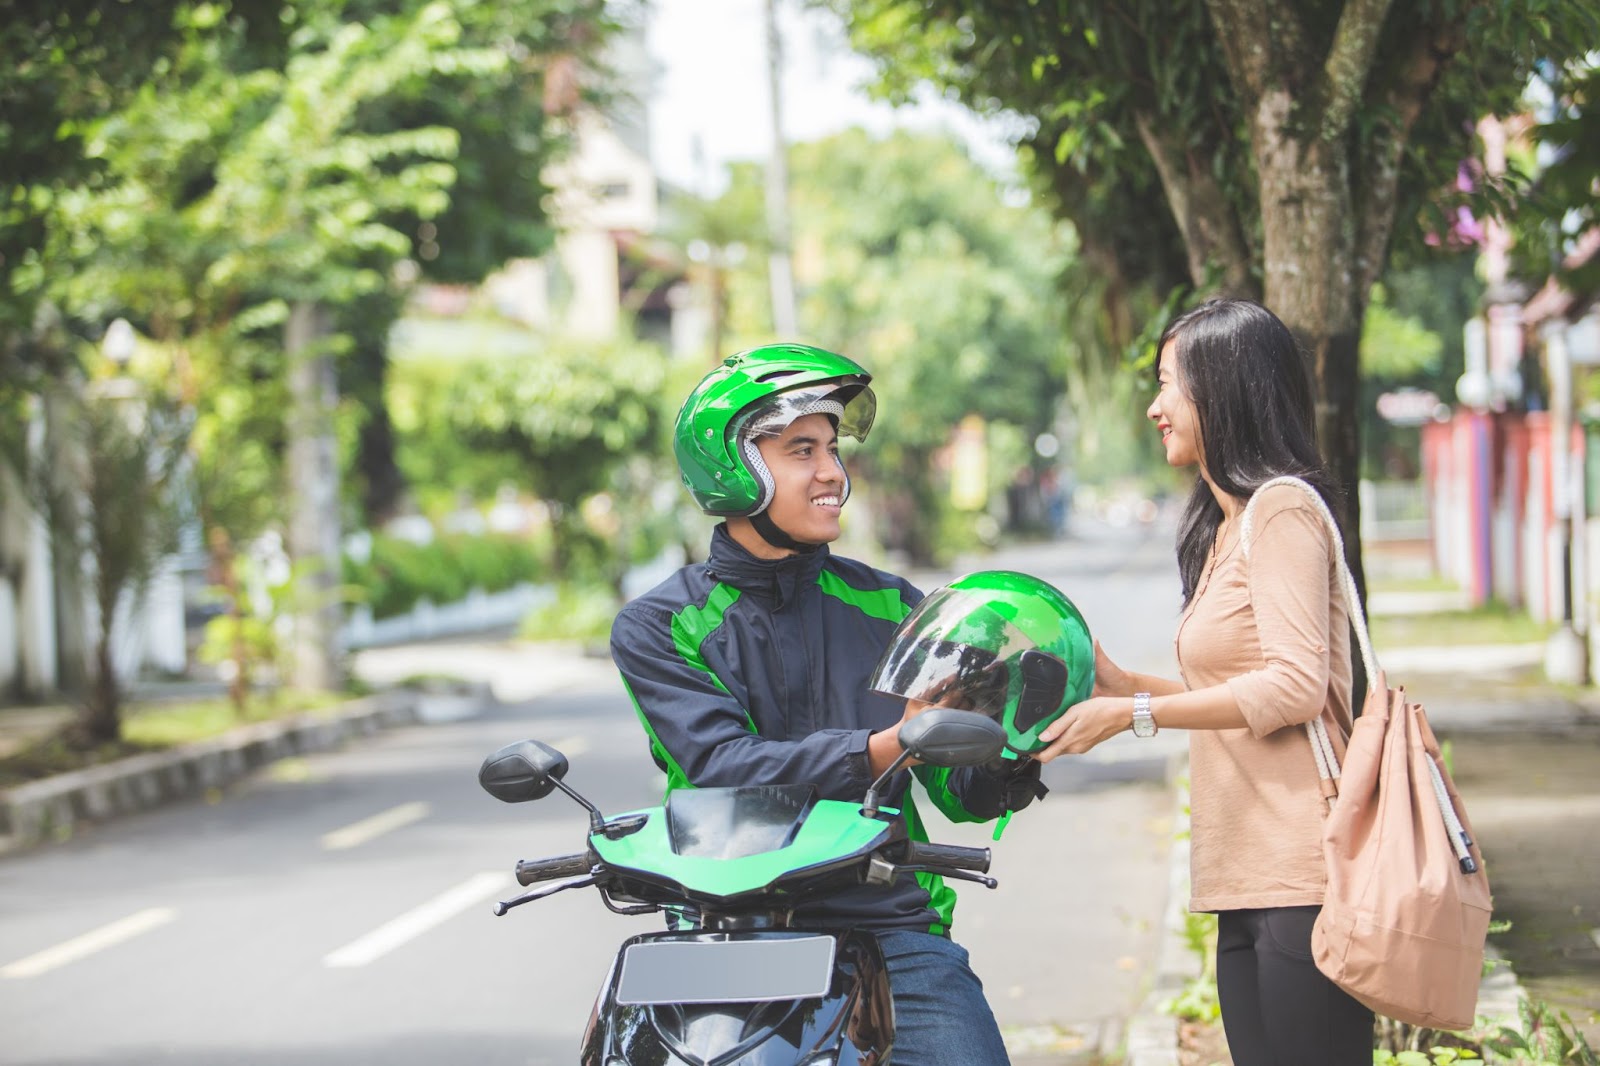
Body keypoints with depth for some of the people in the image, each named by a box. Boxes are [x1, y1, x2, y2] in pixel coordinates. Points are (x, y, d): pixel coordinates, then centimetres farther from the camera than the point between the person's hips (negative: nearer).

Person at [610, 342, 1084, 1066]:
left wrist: (1011, 760, -11)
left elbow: (961, 790, 13)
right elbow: (724, 766, -12)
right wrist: (885, 749, -25)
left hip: (891, 929, 2)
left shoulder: (889, 605, 15)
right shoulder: (656, 627, 5)